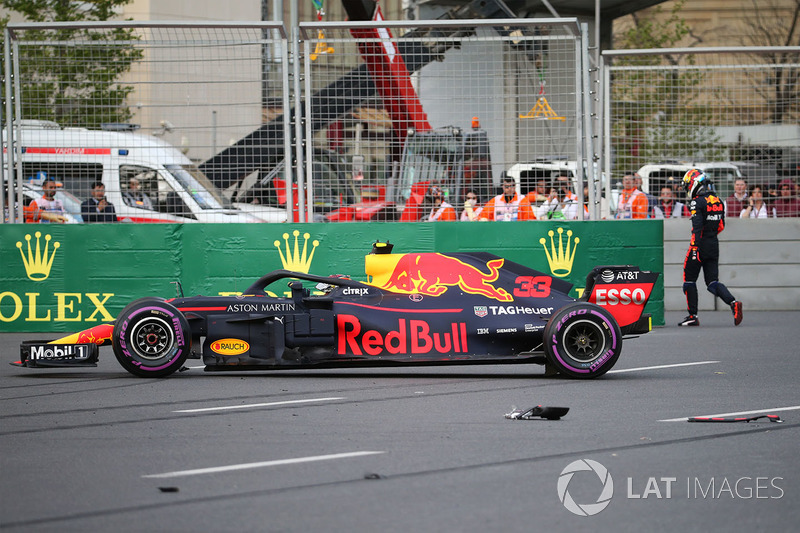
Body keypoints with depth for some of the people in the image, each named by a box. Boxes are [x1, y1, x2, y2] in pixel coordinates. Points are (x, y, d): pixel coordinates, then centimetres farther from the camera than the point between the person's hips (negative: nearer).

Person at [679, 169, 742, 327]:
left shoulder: (697, 202, -13)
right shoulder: (718, 201, 10)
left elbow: (697, 228, -20)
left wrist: (694, 249, -21)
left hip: (700, 245, -7)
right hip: (714, 245, 7)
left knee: (689, 279, 7)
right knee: (713, 281, 7)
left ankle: (693, 316, 6)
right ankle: (733, 303, -16)